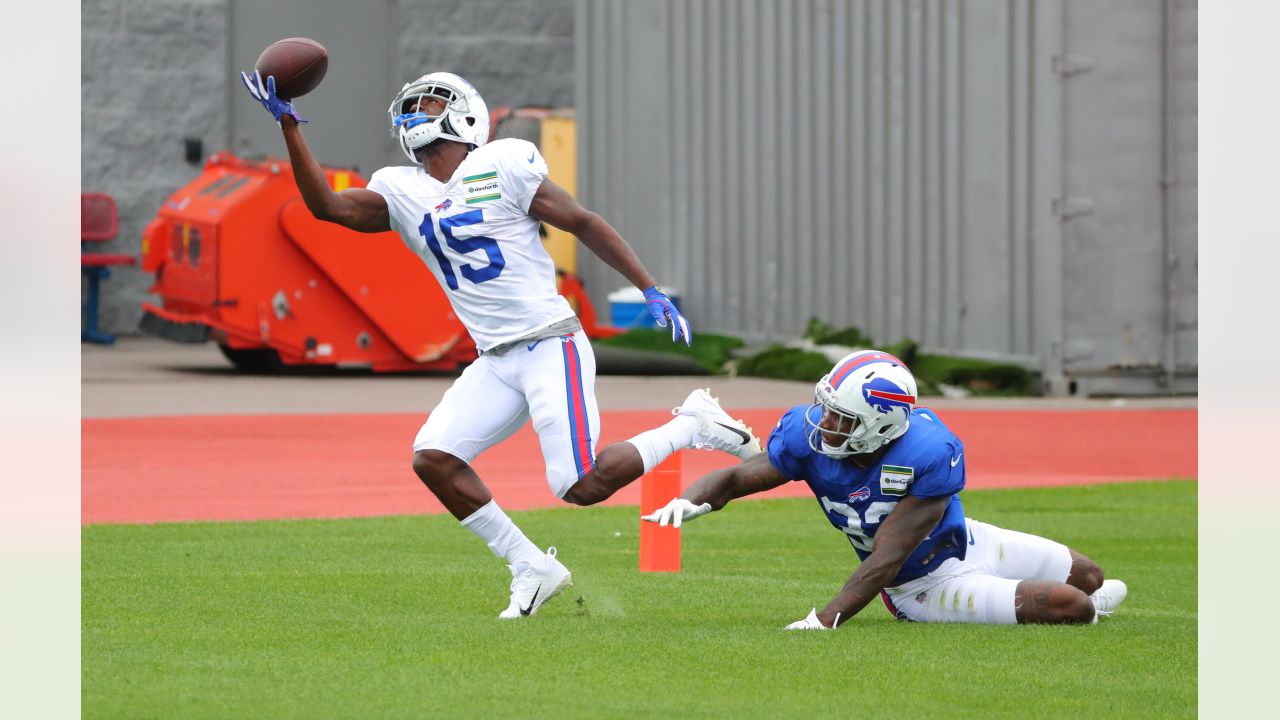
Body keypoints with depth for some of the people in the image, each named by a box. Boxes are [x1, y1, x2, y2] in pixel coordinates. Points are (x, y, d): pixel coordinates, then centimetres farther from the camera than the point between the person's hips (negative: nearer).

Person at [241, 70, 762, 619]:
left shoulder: (501, 166, -6)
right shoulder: (402, 192, 10)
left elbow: (585, 224, -2)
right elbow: (327, 205, 0)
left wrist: (651, 291, -4)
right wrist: (289, 126, -8)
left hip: (550, 347, -6)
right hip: (496, 363, 6)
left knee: (581, 487, -16)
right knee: (433, 459, -9)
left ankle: (693, 425, 8)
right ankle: (532, 568, 5)